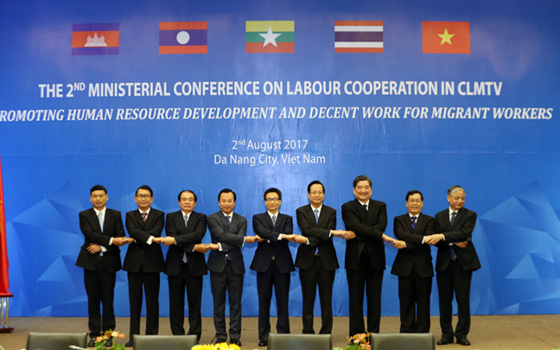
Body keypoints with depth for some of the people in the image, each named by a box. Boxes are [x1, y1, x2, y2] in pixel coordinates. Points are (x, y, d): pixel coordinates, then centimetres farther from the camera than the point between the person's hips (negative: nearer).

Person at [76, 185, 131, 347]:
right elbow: (89, 234, -12)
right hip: (91, 261, 0)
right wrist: (111, 240, -21)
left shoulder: (115, 215, 7)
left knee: (108, 300, 2)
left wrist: (102, 247, -12)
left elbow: (121, 237, -1)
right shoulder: (84, 215, 5)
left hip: (109, 262, 0)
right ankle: (94, 335, 10)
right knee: (93, 300, 3)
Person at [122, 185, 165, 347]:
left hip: (152, 261, -1)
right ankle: (134, 335, 13)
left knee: (152, 300, 2)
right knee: (135, 300, 6)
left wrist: (137, 238, -15)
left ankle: (152, 335, 9)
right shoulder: (130, 215, 9)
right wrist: (149, 238, -22)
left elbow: (156, 232, -13)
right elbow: (132, 231, -11)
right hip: (134, 261, 2)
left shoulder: (159, 215, 5)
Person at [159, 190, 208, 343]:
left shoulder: (201, 218, 7)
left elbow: (198, 235, -12)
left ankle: (195, 335, 9)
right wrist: (194, 247, -17)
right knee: (176, 303, 4)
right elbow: (172, 237, -8)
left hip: (194, 266, 0)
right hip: (175, 266, 1)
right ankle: (177, 335, 12)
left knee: (195, 303, 2)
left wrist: (175, 240, -22)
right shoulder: (171, 217, 8)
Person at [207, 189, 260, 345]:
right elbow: (222, 235, -16)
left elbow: (238, 243, -7)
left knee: (235, 303, 5)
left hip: (235, 266, 2)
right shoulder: (212, 219, 1)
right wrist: (245, 239, -20)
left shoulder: (241, 220, 8)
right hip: (218, 266, -2)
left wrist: (220, 247, -19)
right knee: (219, 303, 5)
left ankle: (235, 337, 11)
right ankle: (220, 336, 13)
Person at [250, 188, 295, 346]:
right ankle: (264, 336, 9)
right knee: (264, 302, 3)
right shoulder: (258, 218, 9)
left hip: (282, 263, 1)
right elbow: (262, 232, -13)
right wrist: (280, 235, -25)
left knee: (282, 301, 2)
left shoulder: (287, 219, 12)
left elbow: (288, 235, -8)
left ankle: (283, 334, 9)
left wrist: (267, 238, -14)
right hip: (264, 263, 0)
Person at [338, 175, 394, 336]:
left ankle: (374, 333, 13)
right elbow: (357, 226, -13)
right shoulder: (347, 207, 3)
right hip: (355, 258, -2)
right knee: (356, 298, 3)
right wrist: (380, 235, -18)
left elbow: (381, 226, -8)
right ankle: (356, 334, 10)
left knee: (374, 298, 5)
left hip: (375, 257, 2)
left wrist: (356, 234, -17)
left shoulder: (380, 206, 10)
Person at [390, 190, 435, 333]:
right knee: (406, 301, 4)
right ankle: (406, 332, 11)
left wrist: (406, 245, -17)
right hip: (405, 266, 0)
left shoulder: (429, 221, 8)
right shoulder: (399, 220, 9)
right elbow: (401, 235, -12)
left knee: (423, 301, 4)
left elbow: (427, 241, -8)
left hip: (423, 266, 0)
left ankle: (422, 333, 11)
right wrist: (422, 238, -22)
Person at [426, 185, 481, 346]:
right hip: (444, 263, 2)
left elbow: (465, 233, -16)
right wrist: (453, 242, -15)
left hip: (463, 262, -2)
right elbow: (435, 240, 0)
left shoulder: (470, 215, 1)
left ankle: (462, 334, 12)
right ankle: (446, 334, 14)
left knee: (463, 299, 0)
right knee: (445, 300, 5)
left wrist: (443, 236, -26)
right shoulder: (439, 216, 10)